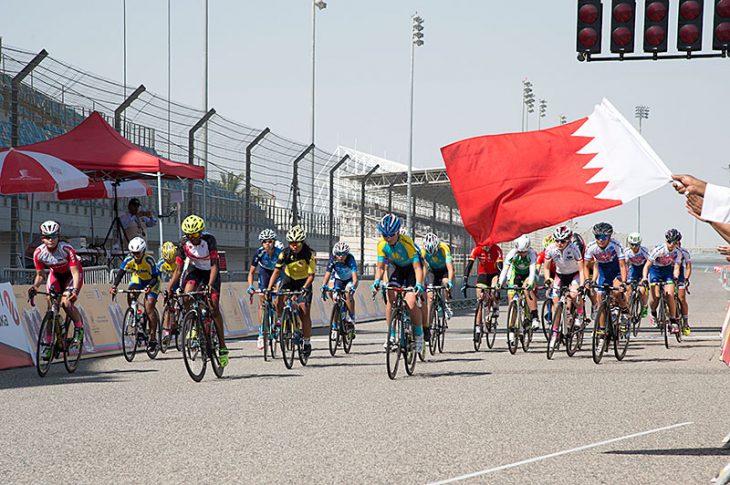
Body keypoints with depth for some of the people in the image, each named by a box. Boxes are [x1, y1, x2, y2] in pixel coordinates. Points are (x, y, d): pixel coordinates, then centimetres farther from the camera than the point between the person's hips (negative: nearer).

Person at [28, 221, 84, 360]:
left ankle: (79, 327, 4)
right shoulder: (39, 253, -21)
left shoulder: (66, 249, -31)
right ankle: (49, 344, -6)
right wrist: (35, 286, -28)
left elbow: (75, 272, -31)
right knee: (50, 306, -11)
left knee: (66, 303, -25)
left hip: (71, 274, -4)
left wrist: (75, 290, -47)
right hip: (55, 275, 4)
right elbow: (40, 275, -8)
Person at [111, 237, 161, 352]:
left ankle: (153, 338, -10)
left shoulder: (149, 260, -31)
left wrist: (148, 287, -51)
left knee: (149, 309, -16)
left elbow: (155, 277, -32)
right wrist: (114, 286, -39)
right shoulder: (129, 259, -22)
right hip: (138, 278, 4)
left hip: (152, 281, -4)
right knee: (130, 296, -27)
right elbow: (120, 274, -22)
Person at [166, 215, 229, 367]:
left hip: (210, 273, -2)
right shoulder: (183, 243, -18)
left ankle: (223, 347, -8)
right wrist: (169, 290, -26)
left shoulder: (209, 240, -26)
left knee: (214, 308, -14)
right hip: (195, 270, 2)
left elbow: (214, 265, -28)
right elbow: (178, 270, -14)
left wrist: (210, 285, -42)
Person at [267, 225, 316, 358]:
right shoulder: (285, 253, -19)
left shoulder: (309, 254, -23)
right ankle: (281, 320, 9)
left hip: (304, 283, -2)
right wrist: (269, 288, -33)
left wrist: (305, 287, -41)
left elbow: (311, 275, -23)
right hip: (288, 279, 2)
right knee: (279, 301, -23)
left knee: (304, 311, -15)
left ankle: (307, 342, -4)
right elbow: (276, 271, -21)